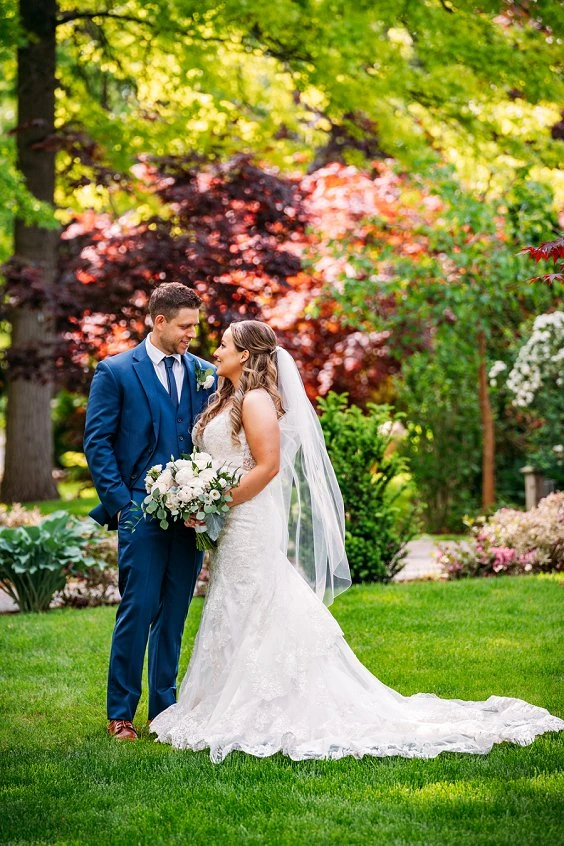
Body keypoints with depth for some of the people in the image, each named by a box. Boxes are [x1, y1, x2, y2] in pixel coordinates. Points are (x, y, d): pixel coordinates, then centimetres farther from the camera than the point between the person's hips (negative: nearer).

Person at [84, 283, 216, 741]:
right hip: (142, 513, -4)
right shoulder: (115, 372, 0)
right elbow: (97, 443, -2)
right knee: (138, 610, -4)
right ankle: (121, 712, 9)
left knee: (174, 615, 9)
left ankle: (164, 708, 20)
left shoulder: (205, 373, 11)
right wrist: (121, 503, -9)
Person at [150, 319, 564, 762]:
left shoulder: (256, 400, -12)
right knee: (237, 623, 11)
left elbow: (267, 465, -21)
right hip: (231, 527, 10)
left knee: (257, 619, -5)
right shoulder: (227, 400, 17)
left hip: (251, 524, -10)